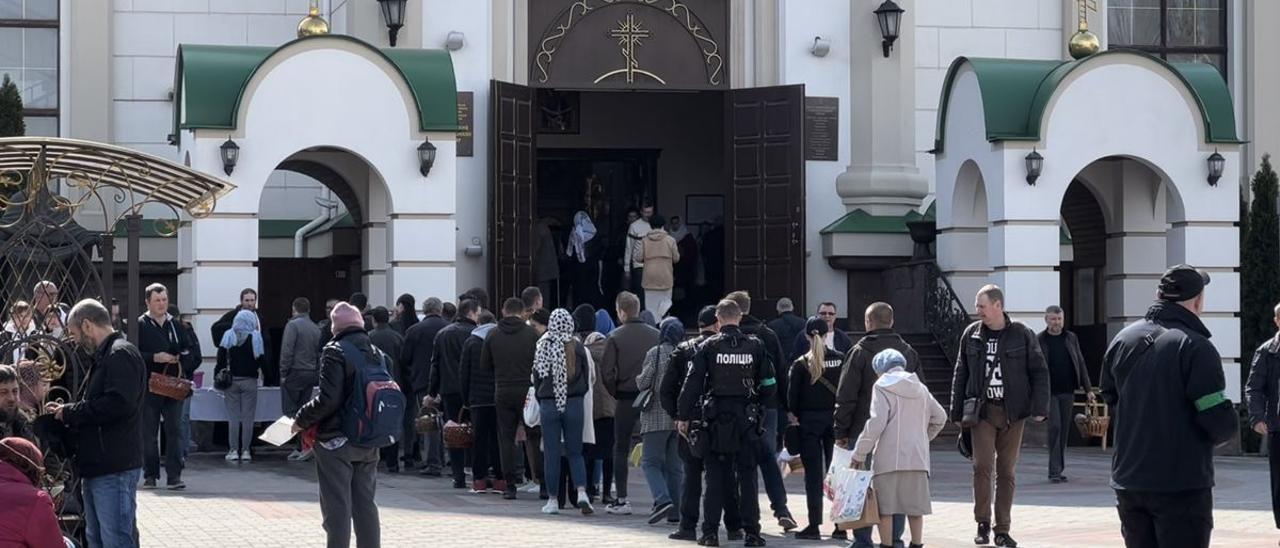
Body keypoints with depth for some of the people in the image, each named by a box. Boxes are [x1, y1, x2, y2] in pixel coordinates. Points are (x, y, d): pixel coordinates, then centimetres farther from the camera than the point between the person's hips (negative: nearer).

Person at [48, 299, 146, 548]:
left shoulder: (121, 354, -11)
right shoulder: (104, 356, 21)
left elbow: (118, 404, -23)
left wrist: (70, 413, -13)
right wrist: (65, 411, 7)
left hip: (115, 469, -11)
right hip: (97, 467, 11)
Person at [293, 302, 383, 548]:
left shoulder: (335, 352, -12)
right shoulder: (378, 354, 8)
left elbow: (328, 399, -20)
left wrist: (302, 420, -7)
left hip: (336, 441, -6)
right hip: (369, 444, 6)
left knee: (337, 507, -2)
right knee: (365, 505, 12)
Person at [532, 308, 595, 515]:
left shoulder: (543, 348, -6)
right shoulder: (578, 349, -5)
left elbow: (537, 379, 1)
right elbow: (586, 380, 2)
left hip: (549, 405, -1)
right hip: (574, 405, 1)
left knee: (551, 454, 6)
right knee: (575, 452, 8)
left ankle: (552, 500, 9)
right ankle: (582, 492, -11)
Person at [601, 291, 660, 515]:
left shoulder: (615, 337, -6)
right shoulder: (656, 335, 1)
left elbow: (607, 373, -11)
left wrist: (616, 393, 4)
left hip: (626, 398, -2)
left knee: (621, 449, 7)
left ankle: (621, 500, 5)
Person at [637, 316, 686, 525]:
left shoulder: (655, 353, -8)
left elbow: (643, 383, -7)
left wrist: (638, 379, 14)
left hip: (657, 416, -4)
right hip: (681, 417, 4)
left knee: (651, 461, 0)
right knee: (675, 464, 11)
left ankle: (662, 499, -20)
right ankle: (675, 511, 9)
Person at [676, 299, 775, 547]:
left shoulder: (708, 347, -4)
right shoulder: (755, 345, 1)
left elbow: (692, 383, -5)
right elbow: (769, 384, 3)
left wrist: (683, 417, 0)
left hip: (717, 418, -1)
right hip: (747, 418, 1)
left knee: (716, 477, 5)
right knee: (747, 476, 6)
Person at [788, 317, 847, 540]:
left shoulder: (801, 364, -7)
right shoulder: (840, 359, -3)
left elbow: (792, 397, -4)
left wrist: (797, 415, 12)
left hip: (809, 421, -2)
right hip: (834, 419, 2)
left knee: (813, 474, 1)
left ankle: (814, 525, -1)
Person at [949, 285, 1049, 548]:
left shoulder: (1022, 335, -1)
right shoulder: (971, 335, 5)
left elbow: (1039, 372, 2)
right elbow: (960, 375, 10)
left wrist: (1040, 407, -7)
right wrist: (958, 412, 7)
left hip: (1013, 413, -1)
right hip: (982, 410, 1)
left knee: (1007, 471, 5)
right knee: (982, 466, -11)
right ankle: (983, 523, 1)